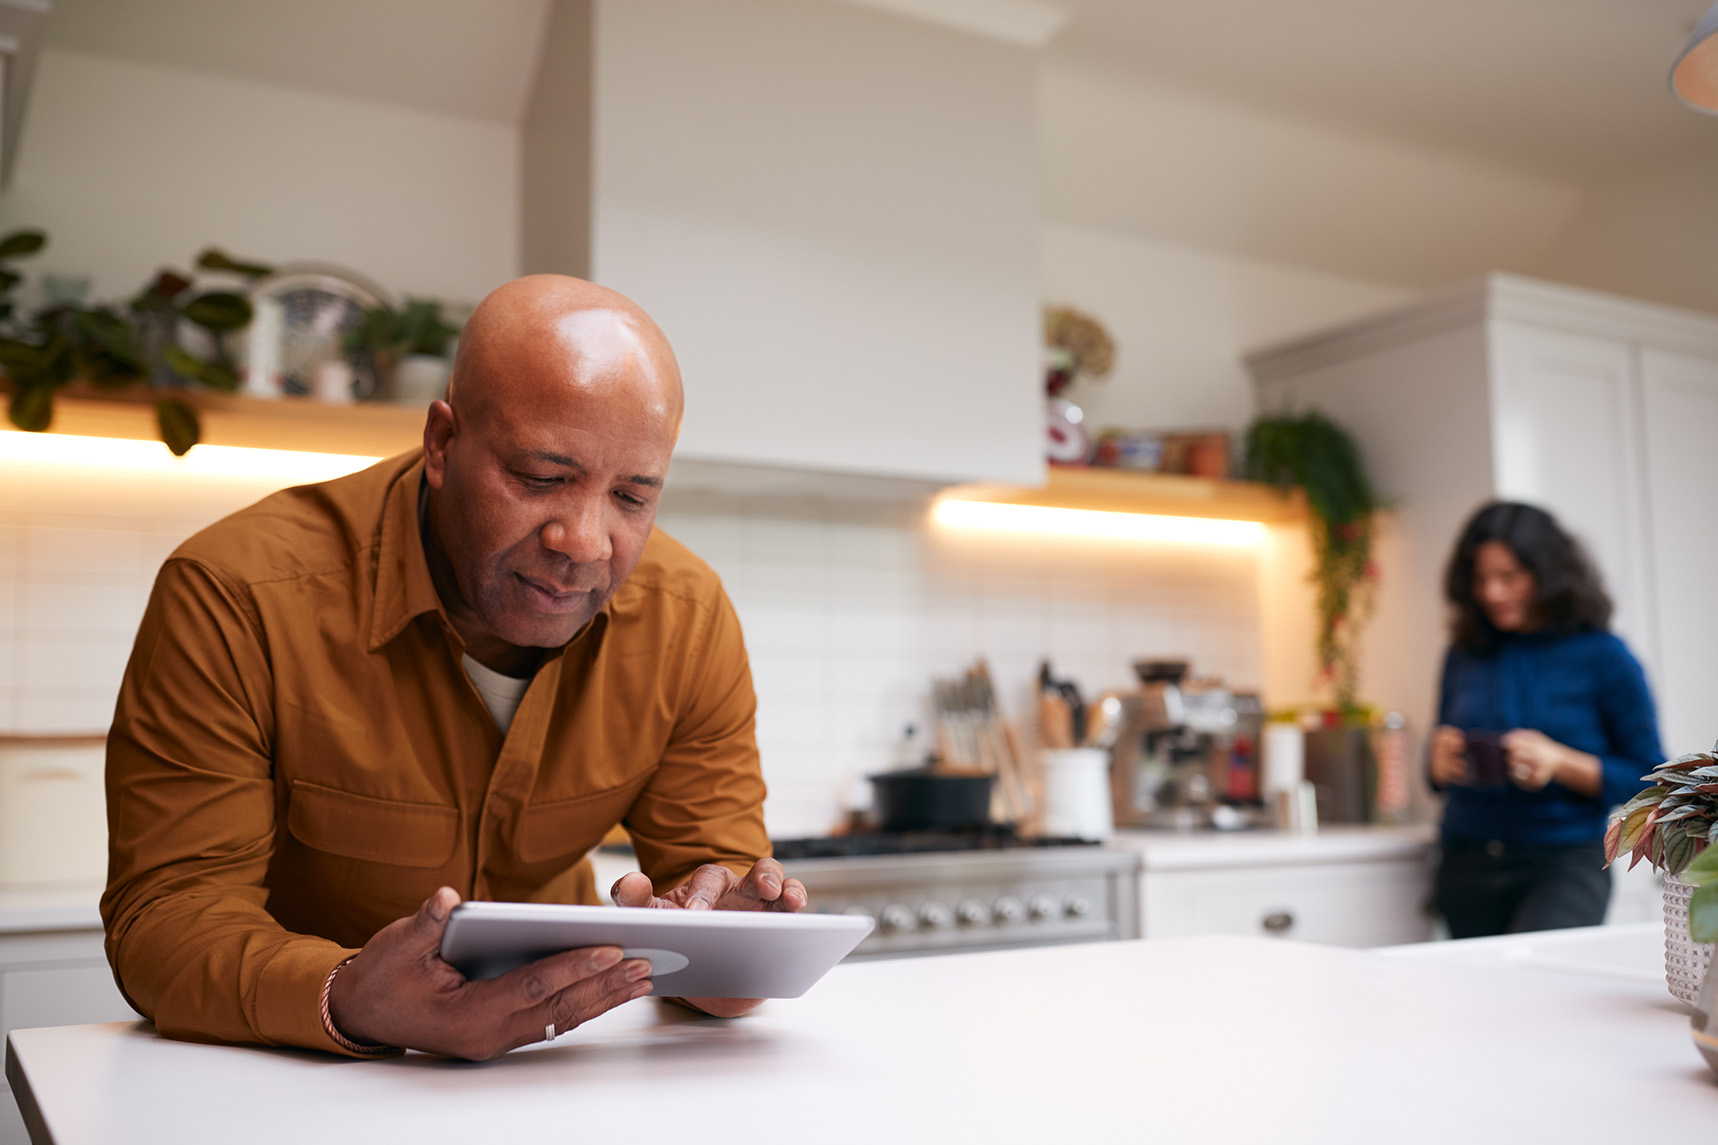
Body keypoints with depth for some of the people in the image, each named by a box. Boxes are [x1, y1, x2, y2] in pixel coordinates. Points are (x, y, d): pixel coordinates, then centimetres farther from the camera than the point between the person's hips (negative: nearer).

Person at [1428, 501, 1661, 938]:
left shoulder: (1603, 657, -1)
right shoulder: (1464, 656, 11)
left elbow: (1648, 779, -1)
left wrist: (1559, 762, -15)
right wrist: (1441, 765, -3)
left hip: (1565, 864, -4)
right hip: (1468, 867, 4)